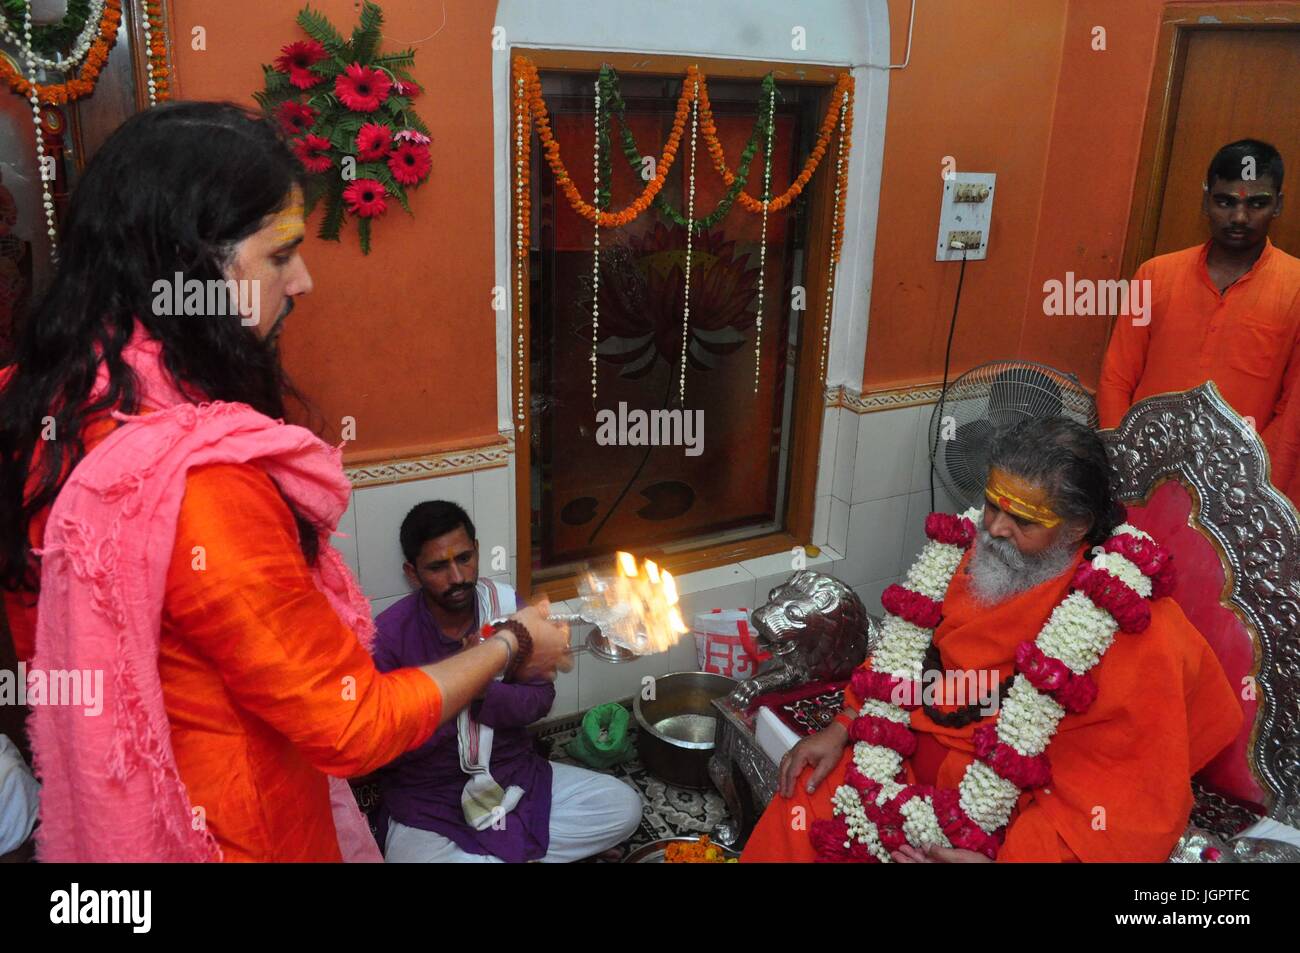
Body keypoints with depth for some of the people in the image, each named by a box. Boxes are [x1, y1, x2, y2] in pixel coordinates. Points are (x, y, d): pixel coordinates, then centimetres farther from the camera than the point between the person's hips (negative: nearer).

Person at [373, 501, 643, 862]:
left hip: (515, 776, 4)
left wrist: (484, 691, -23)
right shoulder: (388, 636, -15)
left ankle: (484, 852, -2)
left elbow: (540, 696, -4)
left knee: (623, 807, -7)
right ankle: (517, 851, -3)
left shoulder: (507, 605, -5)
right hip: (427, 799, -4)